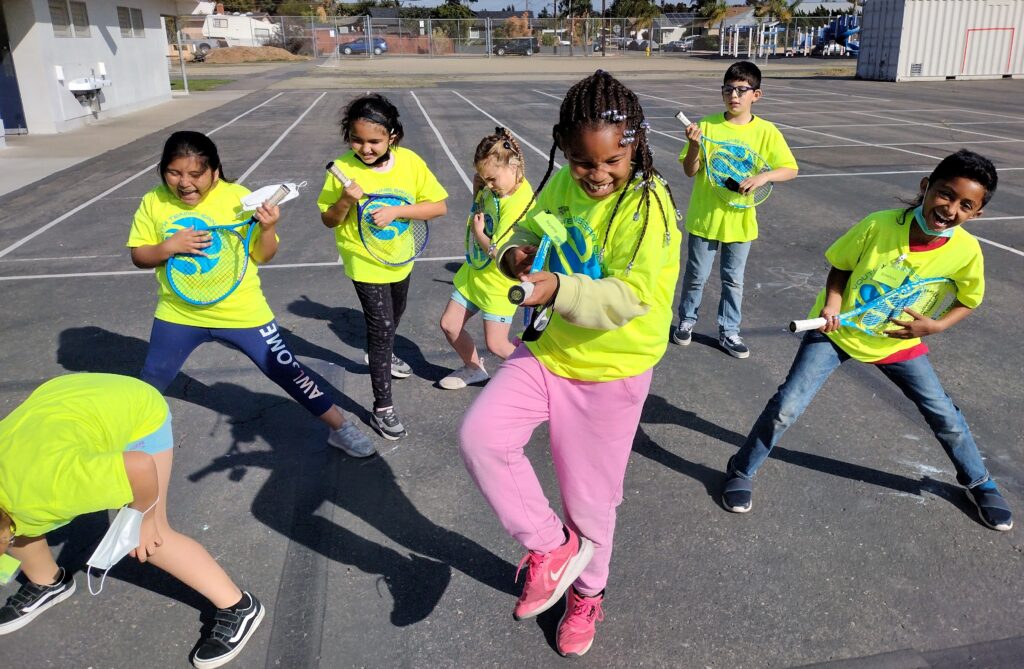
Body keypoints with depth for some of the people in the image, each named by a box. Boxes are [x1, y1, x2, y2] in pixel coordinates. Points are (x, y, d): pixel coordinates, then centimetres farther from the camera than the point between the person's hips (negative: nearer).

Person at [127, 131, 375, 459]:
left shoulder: (238, 198, -14)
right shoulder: (153, 202, -6)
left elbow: (263, 256, -9)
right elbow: (139, 257, -1)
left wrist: (267, 228, -29)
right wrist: (169, 247, -21)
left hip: (242, 313, -3)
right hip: (178, 314, 3)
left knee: (287, 370, 1)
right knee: (151, 381, 20)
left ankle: (341, 428, 16)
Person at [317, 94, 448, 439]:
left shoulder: (410, 162, -15)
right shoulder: (343, 168, -17)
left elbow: (439, 206, -15)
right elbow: (328, 220, -9)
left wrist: (397, 211, -27)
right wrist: (346, 201, -29)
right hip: (365, 262, -4)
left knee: (393, 316, 26)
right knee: (381, 326, -8)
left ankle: (383, 355, 59)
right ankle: (383, 407, 3)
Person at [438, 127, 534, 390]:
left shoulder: (519, 204, -28)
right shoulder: (497, 188, -3)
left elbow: (500, 252, -29)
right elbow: (478, 211, 17)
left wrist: (478, 233, -13)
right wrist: (477, 188, -3)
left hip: (497, 283, -8)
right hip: (474, 272, 8)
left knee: (496, 345, -1)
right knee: (449, 324, 14)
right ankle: (473, 369, 36)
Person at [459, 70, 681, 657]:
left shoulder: (648, 205, -21)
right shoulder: (562, 184, -3)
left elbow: (630, 296, -28)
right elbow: (529, 231, 10)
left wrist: (557, 290, -45)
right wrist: (517, 253, -16)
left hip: (611, 370, -5)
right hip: (548, 350, 5)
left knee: (589, 495, 10)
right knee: (480, 436, -14)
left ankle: (587, 591, 41)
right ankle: (551, 547, 8)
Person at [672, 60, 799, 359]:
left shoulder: (766, 132, -6)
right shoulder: (707, 125, -7)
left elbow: (790, 170, -6)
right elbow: (690, 171, -7)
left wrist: (764, 176, -24)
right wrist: (695, 145, -25)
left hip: (740, 219, 1)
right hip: (704, 217, 0)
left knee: (733, 279, 13)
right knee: (696, 275, 12)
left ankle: (728, 332, 27)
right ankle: (687, 320, 34)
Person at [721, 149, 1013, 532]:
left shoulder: (966, 251, -20)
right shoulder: (879, 225, -26)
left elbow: (968, 301, 0)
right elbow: (840, 266, -8)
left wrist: (935, 326, -17)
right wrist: (832, 302, -25)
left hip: (899, 342, 2)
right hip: (837, 330, -2)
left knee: (945, 416, 11)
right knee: (786, 407, -9)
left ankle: (979, 482, 39)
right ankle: (742, 471, 13)